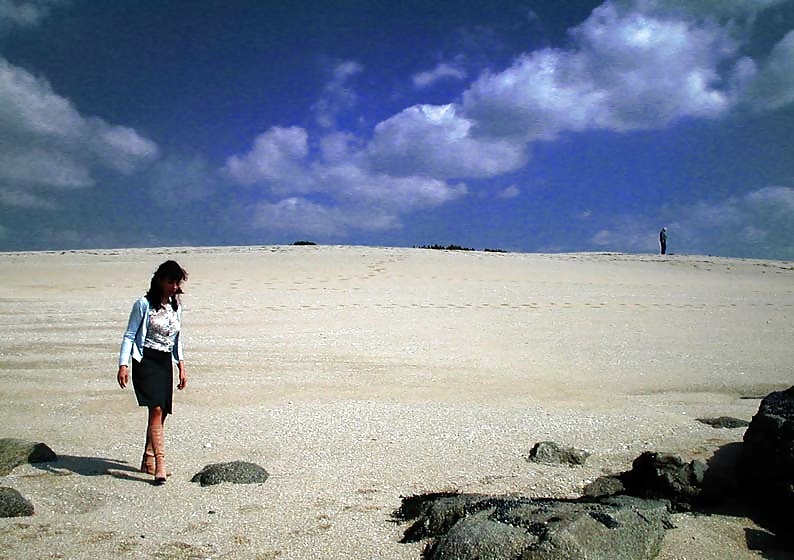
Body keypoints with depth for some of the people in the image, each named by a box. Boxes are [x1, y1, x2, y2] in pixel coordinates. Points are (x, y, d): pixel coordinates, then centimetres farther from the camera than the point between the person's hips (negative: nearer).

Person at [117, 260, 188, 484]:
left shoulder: (176, 308, 13)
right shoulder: (144, 304, -5)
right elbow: (129, 336, -5)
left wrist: (182, 367, 17)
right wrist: (123, 365, -14)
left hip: (166, 363, 6)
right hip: (146, 362, -6)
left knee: (162, 413, 6)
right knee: (156, 409, -18)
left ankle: (148, 462, 21)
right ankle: (160, 464, -18)